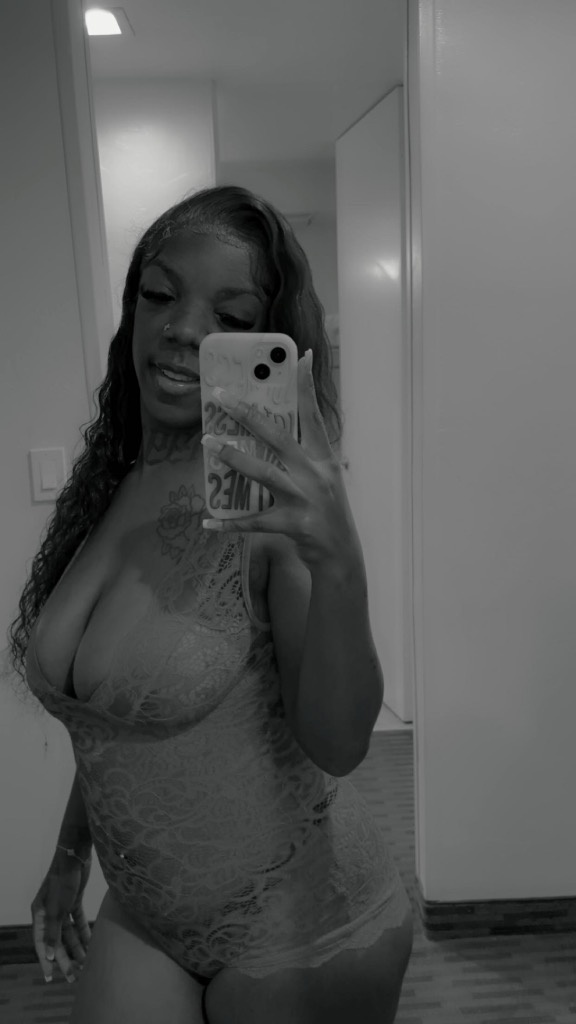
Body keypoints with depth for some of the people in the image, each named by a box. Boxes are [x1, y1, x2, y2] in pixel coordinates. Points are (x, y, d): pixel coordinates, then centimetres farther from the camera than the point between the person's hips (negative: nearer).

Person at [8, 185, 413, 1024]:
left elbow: (337, 746, -23)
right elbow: (106, 718, 6)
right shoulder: (107, 487, -4)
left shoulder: (266, 499, -20)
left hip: (299, 931, -4)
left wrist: (339, 566, -38)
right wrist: (71, 854, 14)